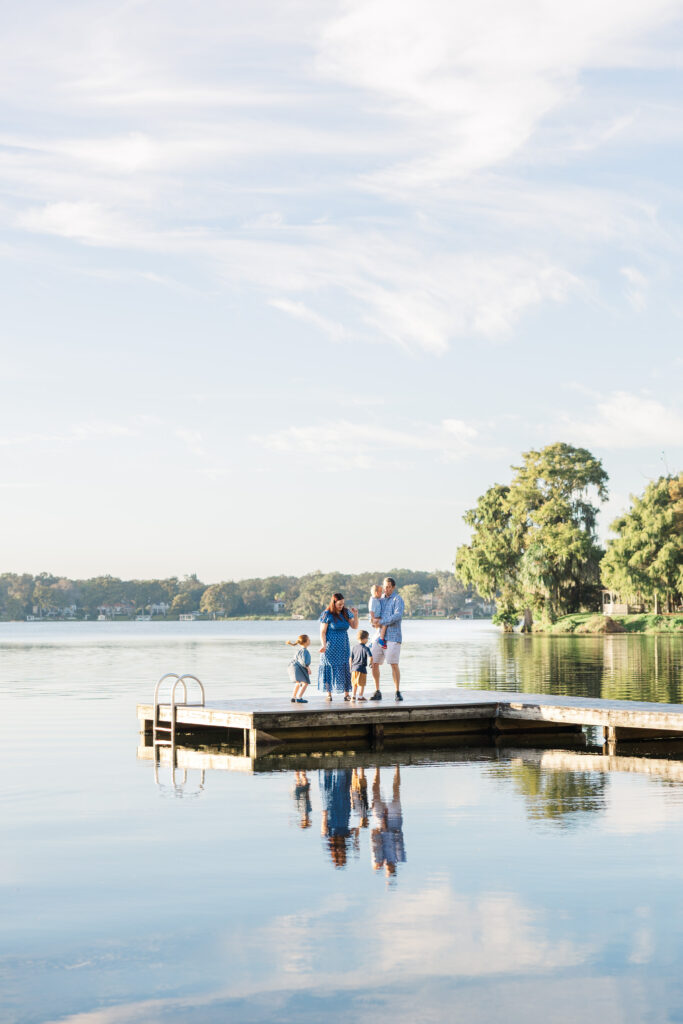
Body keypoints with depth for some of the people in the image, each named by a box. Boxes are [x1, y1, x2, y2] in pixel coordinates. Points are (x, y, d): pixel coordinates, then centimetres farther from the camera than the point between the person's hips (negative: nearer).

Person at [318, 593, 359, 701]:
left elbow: (354, 626, 10)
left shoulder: (345, 613, 6)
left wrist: (355, 615, -5)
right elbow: (322, 632, -7)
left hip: (343, 647, 4)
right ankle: (328, 694, 7)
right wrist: (323, 645, -18)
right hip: (331, 647, -4)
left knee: (345, 669, 0)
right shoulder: (327, 615, -7)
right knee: (329, 668, -1)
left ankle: (347, 694, 3)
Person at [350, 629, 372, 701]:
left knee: (355, 683, 17)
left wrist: (351, 668, 16)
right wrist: (371, 663, 3)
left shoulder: (354, 647, 4)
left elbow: (351, 658, 6)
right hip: (362, 668, -5)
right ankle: (360, 696, 7)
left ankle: (353, 696, 19)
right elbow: (370, 657, -19)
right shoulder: (366, 648, -11)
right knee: (362, 683, 6)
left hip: (354, 668, 5)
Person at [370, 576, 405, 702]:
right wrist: (375, 620, -3)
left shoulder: (397, 599, -3)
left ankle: (398, 692, -3)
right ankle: (377, 692, 8)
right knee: (374, 663, 0)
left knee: (394, 664, -11)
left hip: (393, 636, -6)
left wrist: (382, 622, -17)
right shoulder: (382, 599, 17)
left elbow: (398, 615, -18)